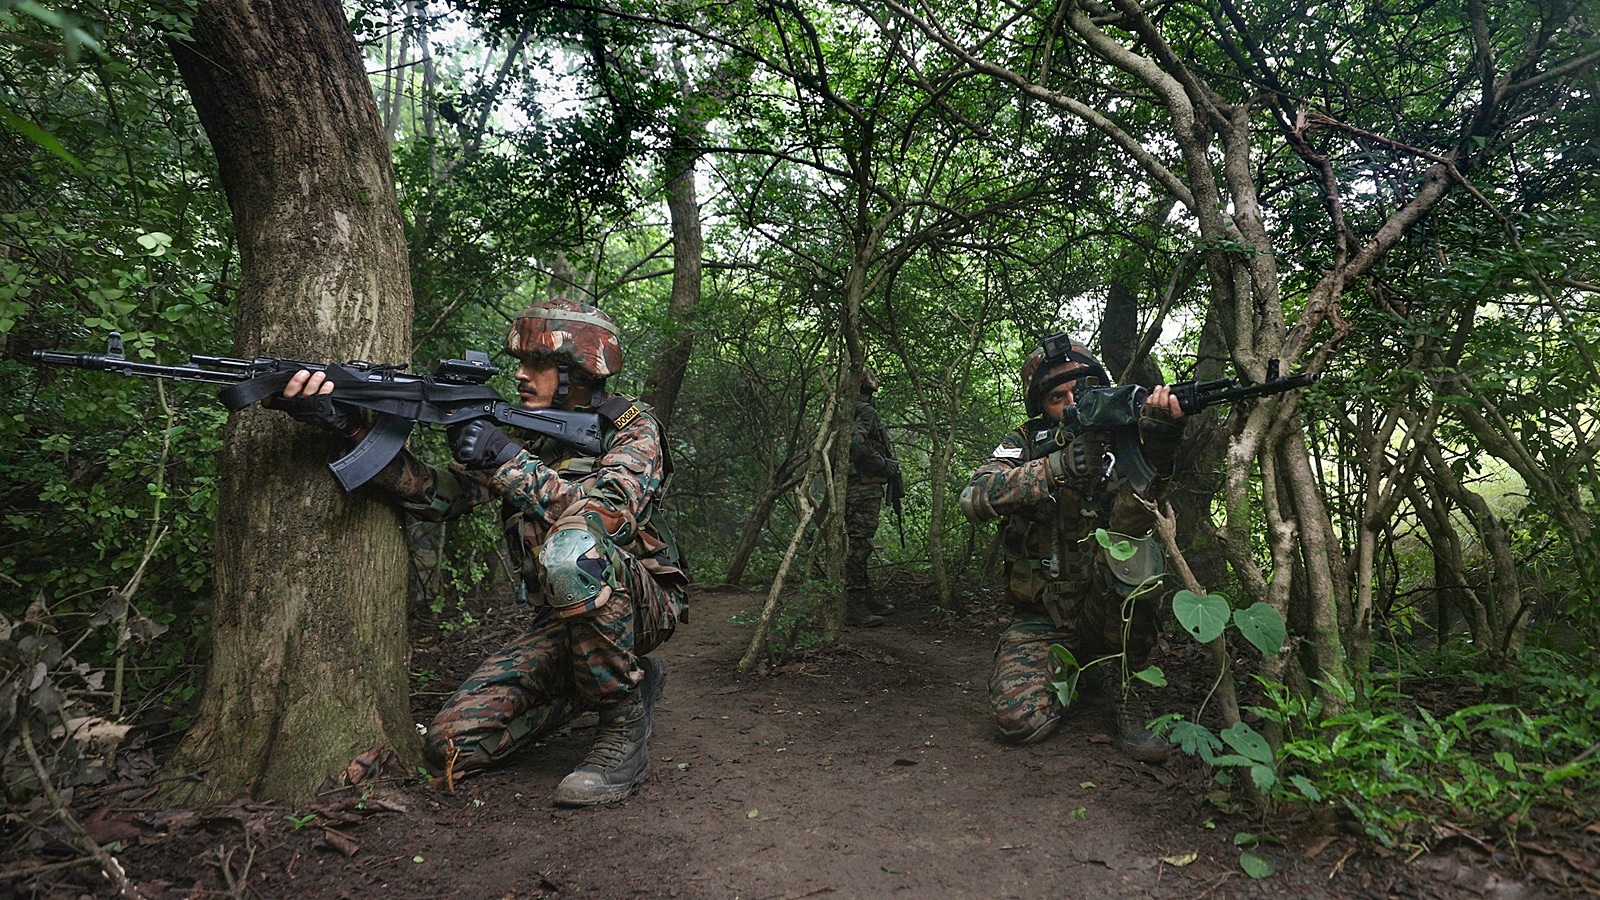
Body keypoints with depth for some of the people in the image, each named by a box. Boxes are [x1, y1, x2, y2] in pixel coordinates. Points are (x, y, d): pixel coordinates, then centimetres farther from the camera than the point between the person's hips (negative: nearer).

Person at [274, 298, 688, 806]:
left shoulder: (632, 429, -9)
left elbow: (609, 514, -28)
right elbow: (441, 496, -5)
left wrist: (506, 460, -28)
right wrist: (348, 426, -17)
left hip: (641, 604, -6)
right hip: (560, 620, 6)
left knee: (572, 546, -39)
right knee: (453, 743, -8)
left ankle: (625, 724, -19)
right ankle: (609, 681, 10)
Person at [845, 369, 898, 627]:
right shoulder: (865, 411, -12)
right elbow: (856, 444, -26)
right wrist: (887, 466, -15)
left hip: (860, 487, 10)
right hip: (863, 488, -10)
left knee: (859, 545, 14)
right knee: (858, 545, -9)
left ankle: (868, 598, 24)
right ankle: (854, 608, -8)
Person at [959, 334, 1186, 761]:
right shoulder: (1024, 445, -1)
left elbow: (1128, 521, -25)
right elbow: (975, 500, -20)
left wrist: (1157, 454, -45)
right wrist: (1059, 466, -31)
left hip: (1104, 610, -1)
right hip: (1041, 620, 1)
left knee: (1134, 549, -32)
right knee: (1018, 718, -22)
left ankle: (1121, 685, -10)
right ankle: (1076, 670, 13)